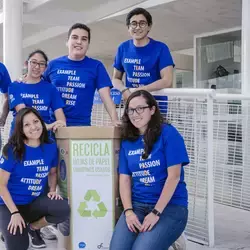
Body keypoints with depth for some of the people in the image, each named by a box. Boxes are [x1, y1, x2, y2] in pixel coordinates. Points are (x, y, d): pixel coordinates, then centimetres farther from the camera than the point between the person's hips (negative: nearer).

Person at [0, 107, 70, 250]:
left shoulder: (51, 147, -5)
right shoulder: (13, 149, -16)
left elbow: (52, 172, 15)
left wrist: (53, 190, -5)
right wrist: (15, 213, -17)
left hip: (35, 202, 4)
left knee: (63, 210, -25)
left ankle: (33, 227, 5)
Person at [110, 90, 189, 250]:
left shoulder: (168, 133, -6)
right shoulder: (127, 141, 10)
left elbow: (174, 176, -11)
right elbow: (124, 179, 7)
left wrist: (156, 212, -15)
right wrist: (128, 211, -9)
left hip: (170, 206, -4)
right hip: (137, 205, 4)